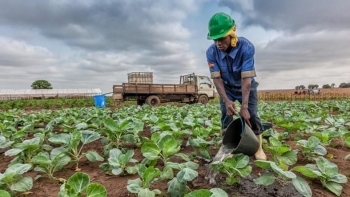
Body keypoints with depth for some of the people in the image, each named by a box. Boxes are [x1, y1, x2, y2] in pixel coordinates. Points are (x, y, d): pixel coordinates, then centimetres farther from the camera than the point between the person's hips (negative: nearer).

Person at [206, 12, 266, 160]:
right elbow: (217, 78, -22)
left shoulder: (246, 47, -33)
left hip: (247, 86, -2)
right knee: (226, 115, -4)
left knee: (251, 115, -6)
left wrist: (244, 107, -37)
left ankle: (259, 147, 12)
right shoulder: (211, 52, -26)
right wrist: (226, 101, -30)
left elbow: (246, 79, -35)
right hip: (227, 87, 2)